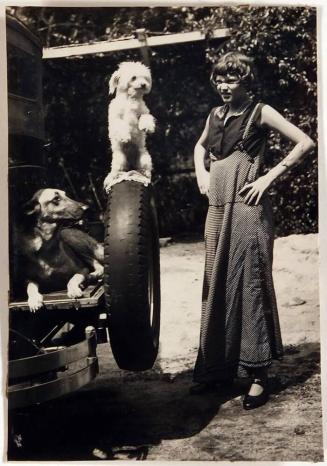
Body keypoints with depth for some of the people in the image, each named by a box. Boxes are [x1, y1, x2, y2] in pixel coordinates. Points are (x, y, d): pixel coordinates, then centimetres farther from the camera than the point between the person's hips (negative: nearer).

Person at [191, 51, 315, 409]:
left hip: (247, 208, -6)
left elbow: (305, 143, -9)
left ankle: (258, 374, 4)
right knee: (217, 286, 9)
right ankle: (217, 368, 19)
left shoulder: (260, 112, -4)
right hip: (218, 208, 6)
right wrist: (200, 172, 15)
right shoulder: (215, 115, 14)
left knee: (249, 285, -5)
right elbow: (201, 146, 33)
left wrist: (269, 177, -11)